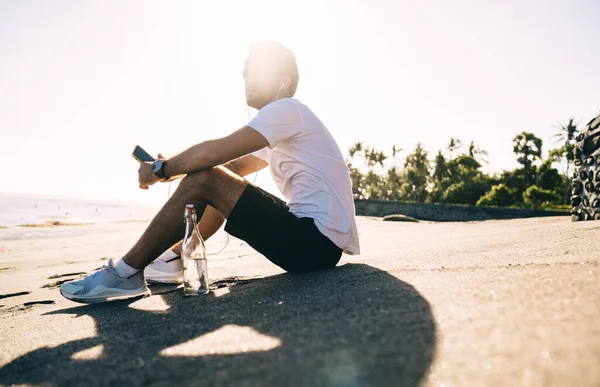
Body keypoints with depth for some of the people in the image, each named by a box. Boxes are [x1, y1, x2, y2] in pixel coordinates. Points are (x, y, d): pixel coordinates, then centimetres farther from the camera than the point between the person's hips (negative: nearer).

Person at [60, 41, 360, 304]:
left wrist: (160, 170, -3)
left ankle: (124, 274, -5)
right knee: (223, 184, 18)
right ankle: (174, 258, 21)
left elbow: (215, 152, -20)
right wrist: (171, 169, 8)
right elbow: (232, 167, 22)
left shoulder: (287, 109, -10)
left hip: (318, 242, -10)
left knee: (203, 181, -14)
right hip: (313, 236, 10)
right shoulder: (282, 125, 21)